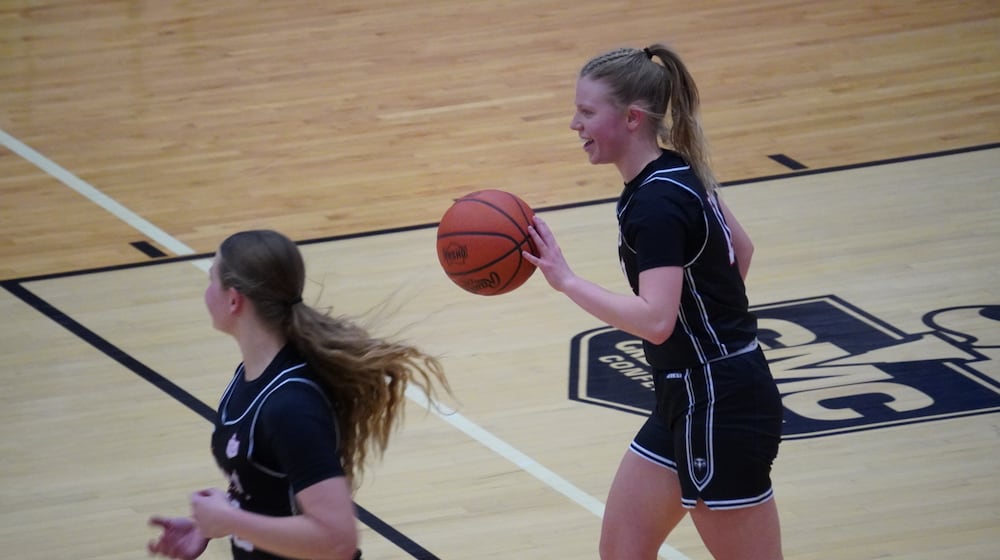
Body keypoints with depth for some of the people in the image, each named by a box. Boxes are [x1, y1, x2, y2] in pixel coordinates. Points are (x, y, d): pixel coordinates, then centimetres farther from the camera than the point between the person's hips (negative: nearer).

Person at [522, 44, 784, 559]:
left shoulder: (657, 201, -22)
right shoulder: (676, 174, 7)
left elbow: (656, 320, -32)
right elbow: (740, 247, 21)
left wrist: (564, 279, -31)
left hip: (722, 409, -10)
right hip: (688, 400, 10)